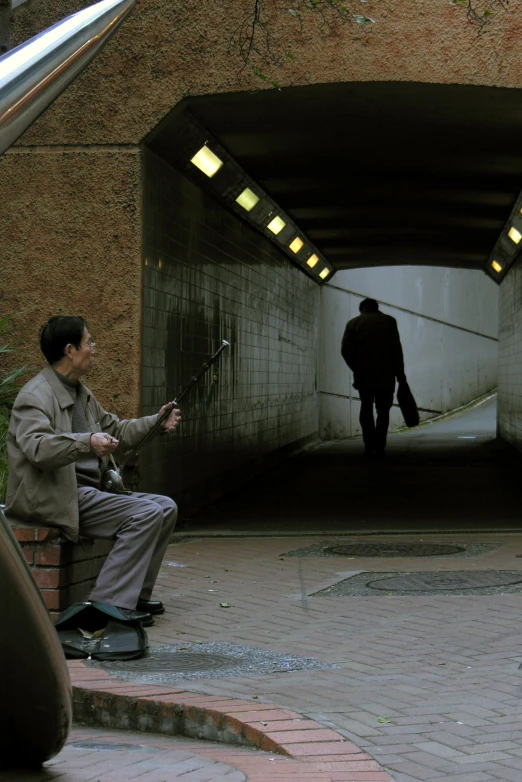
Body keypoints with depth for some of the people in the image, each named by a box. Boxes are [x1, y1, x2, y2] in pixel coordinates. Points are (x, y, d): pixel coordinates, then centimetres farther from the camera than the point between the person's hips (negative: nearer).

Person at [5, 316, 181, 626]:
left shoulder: (81, 393, 19)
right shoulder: (35, 396, -13)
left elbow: (114, 430, 30)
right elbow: (36, 448, -30)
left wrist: (157, 422, 17)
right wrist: (87, 442, -42)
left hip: (89, 490, 10)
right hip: (55, 499, -10)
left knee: (165, 507, 3)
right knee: (146, 514, -22)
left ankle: (135, 595, 7)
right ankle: (109, 605, -19)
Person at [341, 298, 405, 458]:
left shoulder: (353, 323, 5)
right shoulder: (389, 321, 5)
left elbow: (346, 350, -2)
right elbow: (396, 349, -1)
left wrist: (356, 368, 10)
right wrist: (399, 372, 2)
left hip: (364, 375, 1)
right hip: (386, 375, 0)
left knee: (366, 407, 15)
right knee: (383, 410, 7)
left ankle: (369, 445, 5)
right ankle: (379, 448, -2)